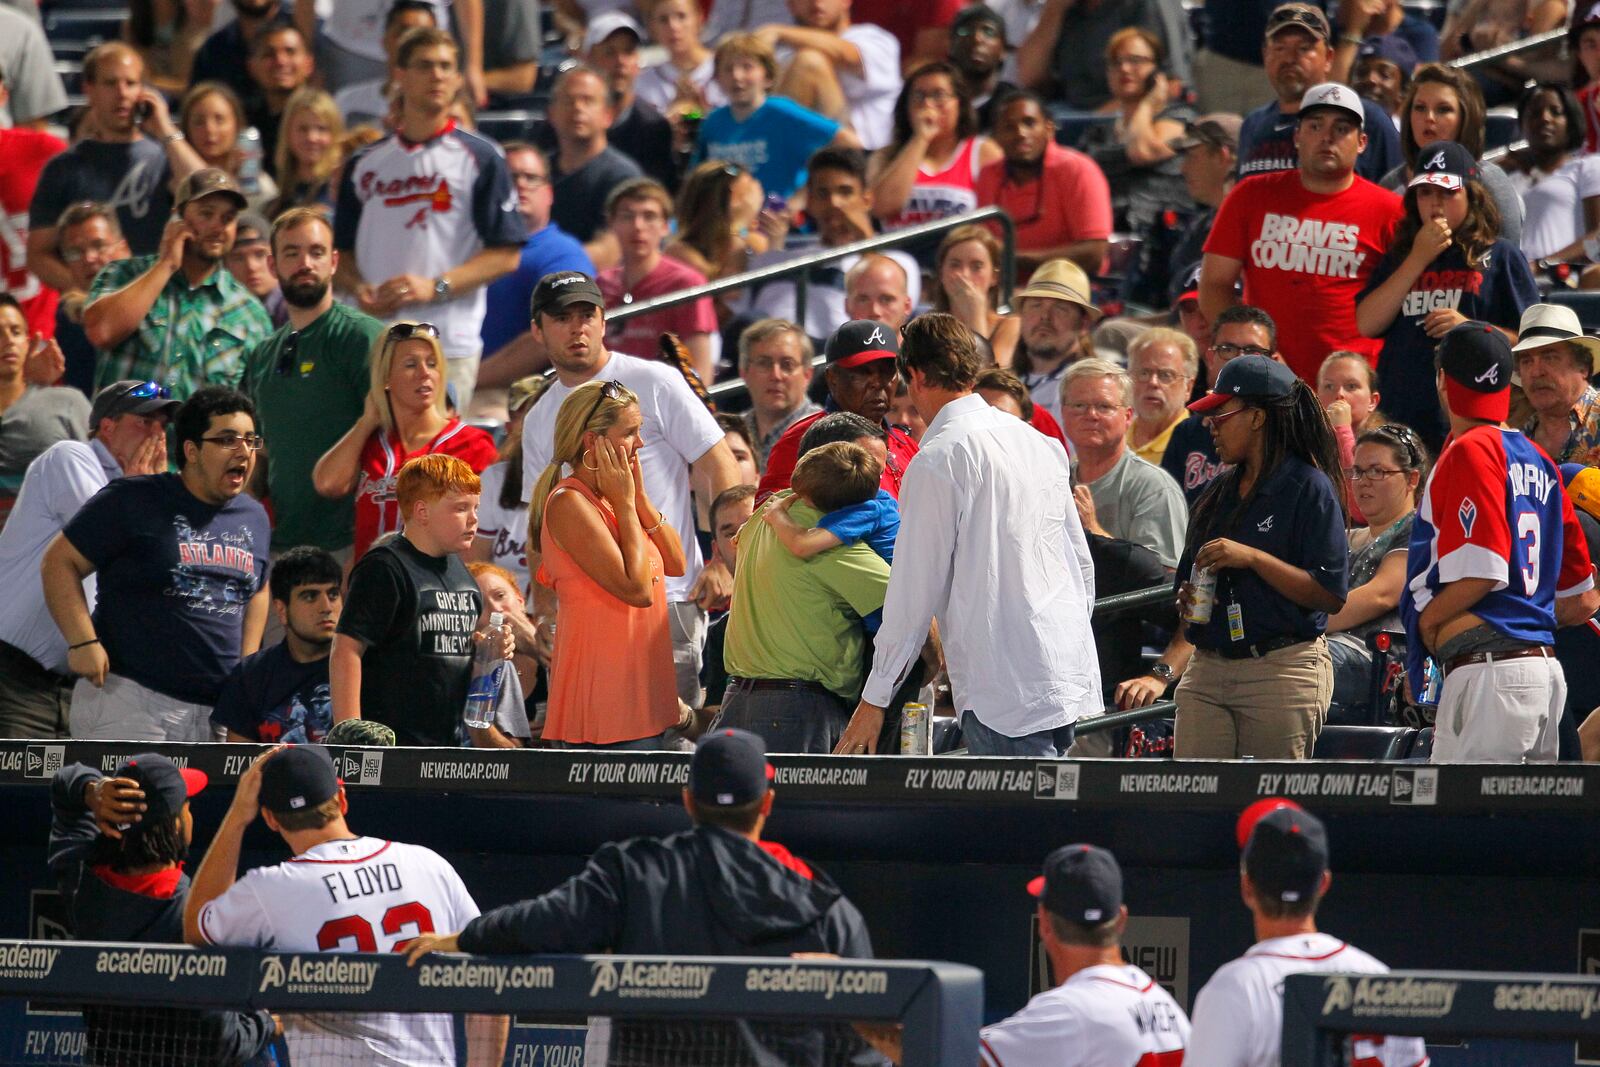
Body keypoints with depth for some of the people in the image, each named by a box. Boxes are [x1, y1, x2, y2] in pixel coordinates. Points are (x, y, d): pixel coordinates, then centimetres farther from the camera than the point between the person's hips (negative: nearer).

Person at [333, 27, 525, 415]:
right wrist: (359, 288, -3)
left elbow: (506, 254, -1)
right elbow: (342, 251, 19)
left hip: (450, 343, -4)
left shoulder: (481, 158, 3)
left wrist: (436, 286, -12)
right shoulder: (366, 165, 15)